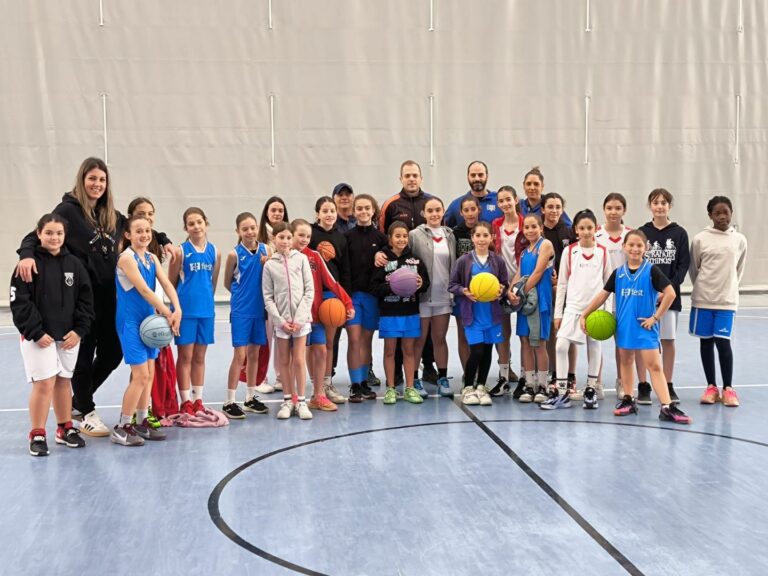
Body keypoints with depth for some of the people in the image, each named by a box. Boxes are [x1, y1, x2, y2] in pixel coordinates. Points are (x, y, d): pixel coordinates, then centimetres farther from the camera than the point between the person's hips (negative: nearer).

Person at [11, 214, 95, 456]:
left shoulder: (74, 264, 5)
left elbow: (85, 299, 7)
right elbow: (20, 301, -9)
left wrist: (79, 330, -3)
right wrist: (36, 333, -14)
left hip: (69, 336, 4)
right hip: (38, 336, -4)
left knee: (63, 381, 13)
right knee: (44, 383, -8)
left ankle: (65, 429, 27)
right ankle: (37, 435, 5)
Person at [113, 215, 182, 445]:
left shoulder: (152, 258, 9)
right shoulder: (127, 258, -14)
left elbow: (167, 284, -1)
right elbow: (144, 290, -19)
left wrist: (177, 309, -17)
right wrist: (168, 314, -18)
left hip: (149, 320, 8)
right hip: (130, 321, -8)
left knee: (149, 375, 11)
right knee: (141, 376, -9)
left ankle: (141, 422, 22)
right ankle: (122, 428, 0)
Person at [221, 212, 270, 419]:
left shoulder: (266, 250, 1)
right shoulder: (235, 254, -7)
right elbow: (227, 283, 2)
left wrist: (266, 264, -11)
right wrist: (243, 294, 3)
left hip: (259, 309, 4)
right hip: (241, 310, -4)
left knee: (254, 354, 12)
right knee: (240, 355, -4)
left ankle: (250, 398, 23)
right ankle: (229, 402, 4)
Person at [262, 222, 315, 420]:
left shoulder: (301, 259, 2)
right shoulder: (269, 264, 3)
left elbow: (309, 290, -1)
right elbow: (268, 297, 1)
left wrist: (299, 318, -8)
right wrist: (280, 320, -9)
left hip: (301, 318, -1)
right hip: (280, 320, 1)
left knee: (299, 360, 0)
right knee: (284, 361, 7)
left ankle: (301, 401, 8)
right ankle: (288, 400, 16)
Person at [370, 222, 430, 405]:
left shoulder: (415, 259, 3)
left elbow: (426, 283, 8)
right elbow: (374, 286, -9)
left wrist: (420, 284, -13)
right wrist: (392, 287, -23)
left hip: (411, 312, 2)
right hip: (389, 312, -2)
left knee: (409, 349, 9)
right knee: (389, 350, 7)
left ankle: (409, 388, 17)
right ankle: (390, 388, 16)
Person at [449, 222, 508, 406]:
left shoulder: (498, 261, 0)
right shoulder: (464, 261, -4)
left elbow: (505, 284, 8)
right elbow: (452, 285, 2)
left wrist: (501, 291, -13)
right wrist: (464, 291, -16)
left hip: (492, 313, 3)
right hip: (472, 314, -2)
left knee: (487, 351, 9)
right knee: (476, 351, -8)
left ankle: (481, 387, 24)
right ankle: (468, 388, 10)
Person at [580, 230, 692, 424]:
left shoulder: (651, 270, -8)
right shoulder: (618, 273, 3)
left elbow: (670, 293, -12)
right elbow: (602, 295, 9)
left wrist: (655, 317, -12)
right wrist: (584, 315, 6)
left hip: (645, 326, -4)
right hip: (624, 326, 5)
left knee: (654, 366, -8)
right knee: (626, 362, 15)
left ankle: (667, 407, -12)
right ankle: (628, 401, 27)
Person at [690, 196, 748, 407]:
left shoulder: (739, 240, 1)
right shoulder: (700, 239, -3)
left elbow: (739, 269, 12)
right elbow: (694, 268, 7)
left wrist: (728, 288, 12)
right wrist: (703, 287, 11)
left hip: (727, 300, 0)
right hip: (703, 299, 0)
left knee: (723, 342, -6)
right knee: (706, 341, 6)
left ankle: (728, 388, 5)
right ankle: (711, 387, 16)